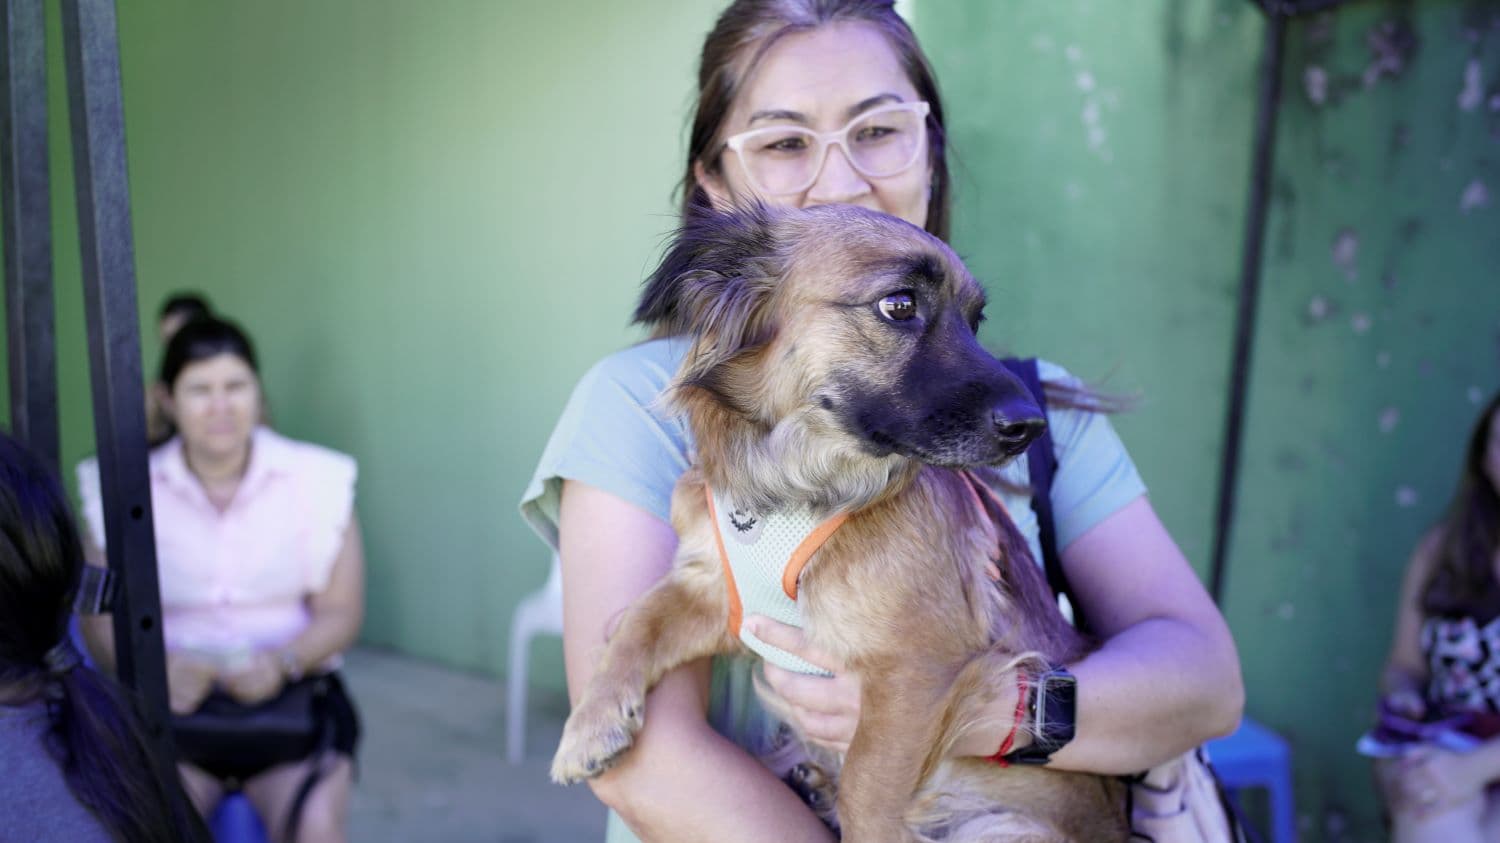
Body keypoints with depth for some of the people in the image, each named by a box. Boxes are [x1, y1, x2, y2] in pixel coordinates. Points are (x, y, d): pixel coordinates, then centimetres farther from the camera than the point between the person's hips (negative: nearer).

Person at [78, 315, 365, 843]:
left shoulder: (315, 479, 0)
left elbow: (341, 612, 1)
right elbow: (101, 618, 2)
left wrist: (282, 663, -19)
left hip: (291, 693, 0)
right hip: (173, 701, 1)